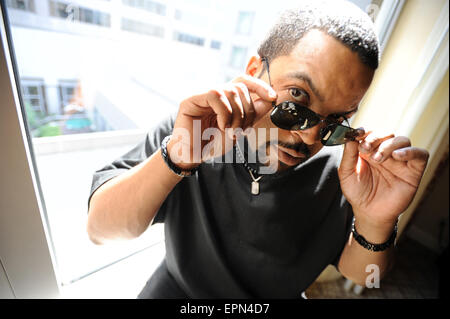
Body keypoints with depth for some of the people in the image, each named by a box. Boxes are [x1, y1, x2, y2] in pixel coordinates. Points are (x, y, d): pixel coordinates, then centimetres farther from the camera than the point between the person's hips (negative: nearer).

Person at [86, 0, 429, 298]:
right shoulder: (192, 126, -23)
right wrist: (177, 155, -41)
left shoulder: (338, 171, -18)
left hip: (278, 295, 2)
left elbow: (359, 273, -7)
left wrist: (375, 223, -28)